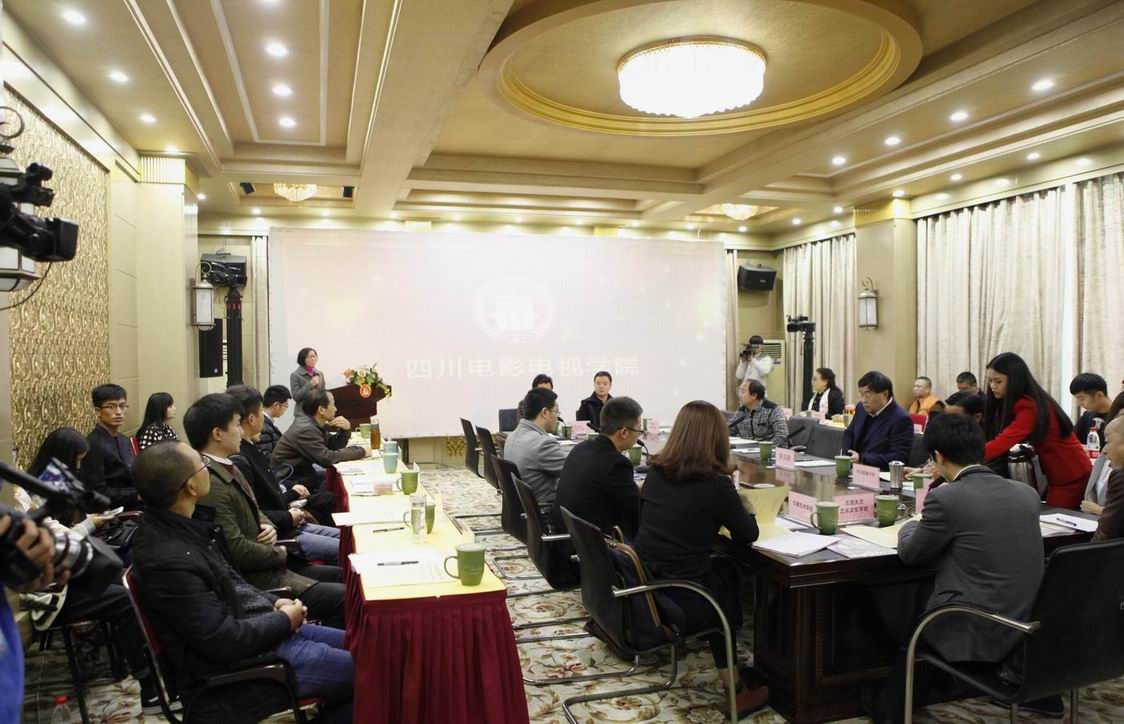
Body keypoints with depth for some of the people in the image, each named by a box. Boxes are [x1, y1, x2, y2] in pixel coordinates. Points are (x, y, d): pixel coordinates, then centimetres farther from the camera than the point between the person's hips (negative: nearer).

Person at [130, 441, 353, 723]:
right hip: (232, 667, -9)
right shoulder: (168, 561, -29)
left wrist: (272, 603, 2)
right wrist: (284, 619, -11)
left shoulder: (183, 523, 0)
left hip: (256, 627, 9)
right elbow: (222, 642, -25)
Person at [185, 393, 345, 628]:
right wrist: (280, 553, -9)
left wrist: (267, 526, -1)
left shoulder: (227, 468, 8)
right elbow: (238, 551, -26)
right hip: (250, 580, -11)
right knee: (344, 598, -15)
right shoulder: (210, 485, -25)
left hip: (267, 564, 11)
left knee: (341, 576, 16)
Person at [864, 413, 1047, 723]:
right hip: (1032, 628, 6)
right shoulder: (1027, 494, 2)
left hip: (980, 636, -6)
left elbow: (910, 554, -2)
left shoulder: (945, 498, -17)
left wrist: (912, 525, 18)